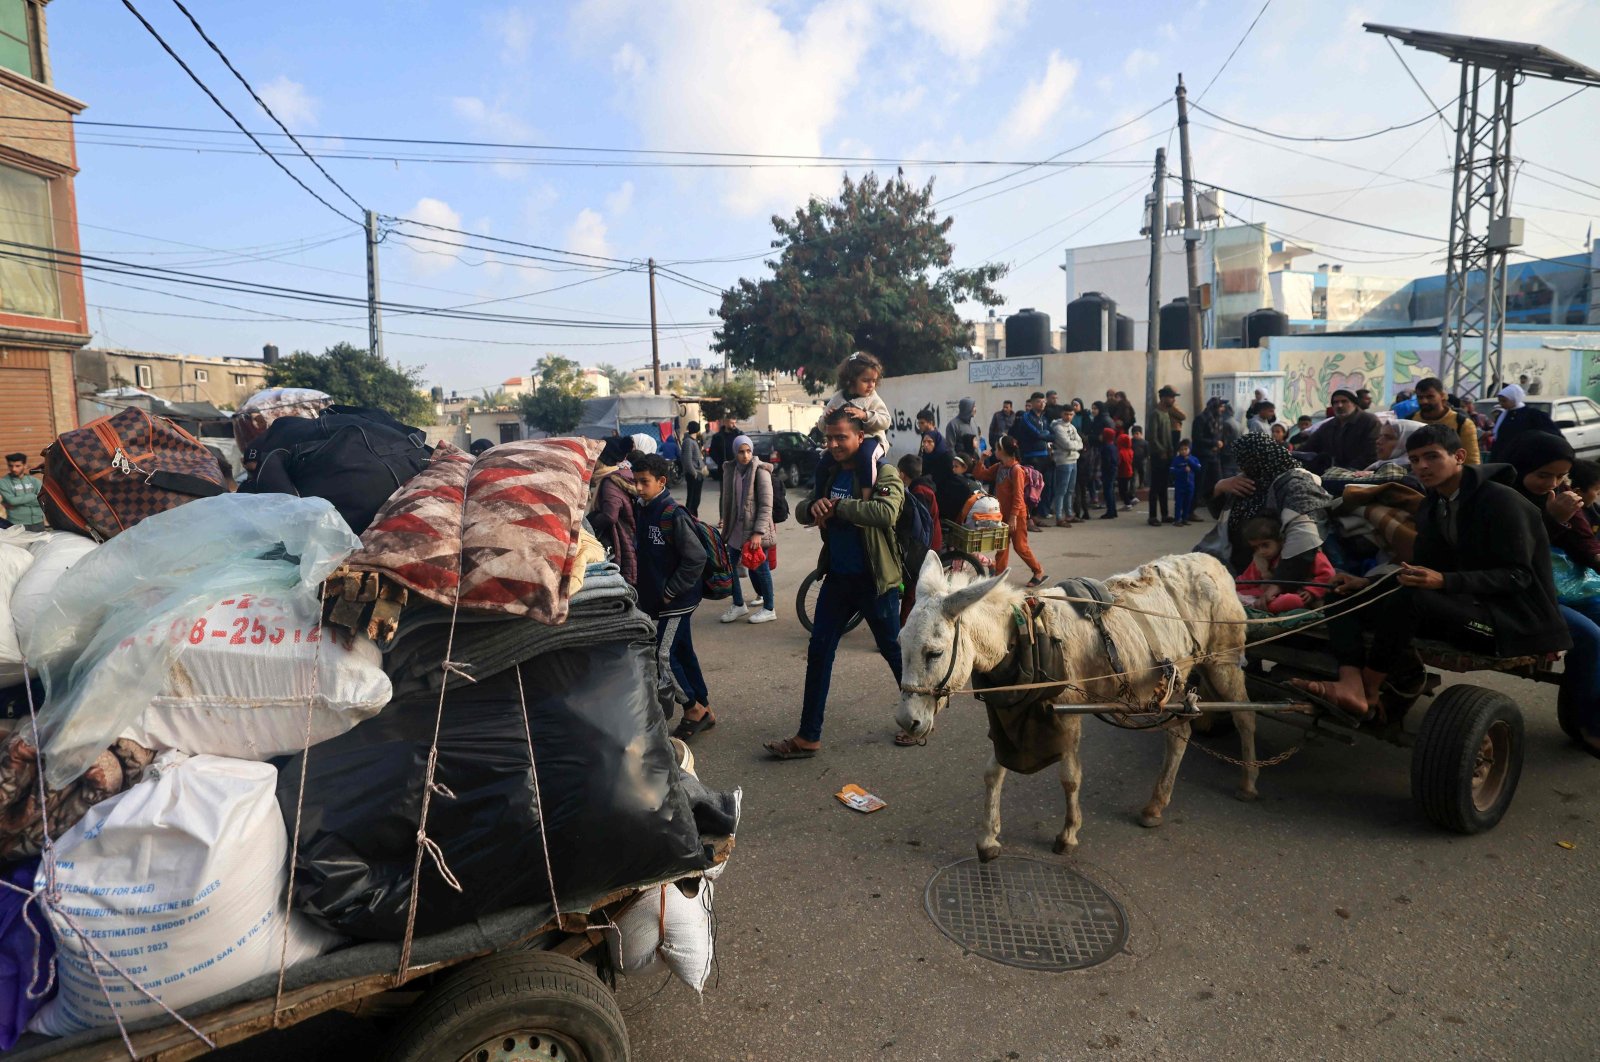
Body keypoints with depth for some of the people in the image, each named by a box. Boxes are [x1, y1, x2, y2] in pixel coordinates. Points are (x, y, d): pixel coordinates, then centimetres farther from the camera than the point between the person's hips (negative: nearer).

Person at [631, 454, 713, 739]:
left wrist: (671, 591, -17)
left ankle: (693, 709, 10)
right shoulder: (644, 511, 7)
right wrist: (645, 588, 10)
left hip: (677, 600, -8)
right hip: (658, 598, 8)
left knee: (663, 656, -7)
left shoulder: (674, 515, -18)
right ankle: (703, 711, 25)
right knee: (682, 654, 14)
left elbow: (696, 558, -22)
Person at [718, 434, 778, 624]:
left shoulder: (761, 472, -11)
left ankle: (769, 609, 19)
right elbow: (727, 501, 12)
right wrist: (725, 526, 12)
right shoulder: (730, 471, 4)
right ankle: (738, 605, 26)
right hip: (736, 528, 5)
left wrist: (758, 533, -19)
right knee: (729, 566, 8)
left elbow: (766, 505, -14)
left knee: (759, 568, 3)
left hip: (755, 530, -5)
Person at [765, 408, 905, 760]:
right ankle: (808, 737, 17)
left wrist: (836, 506, -26)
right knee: (818, 653, 7)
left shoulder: (883, 474, -13)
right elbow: (801, 511, 7)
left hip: (875, 581, -6)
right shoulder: (829, 473, 7)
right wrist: (814, 506, -16)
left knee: (894, 651, 8)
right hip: (837, 577, 6)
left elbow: (886, 512, -32)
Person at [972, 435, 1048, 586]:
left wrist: (1013, 517, -23)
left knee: (1020, 546, -1)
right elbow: (981, 475, 14)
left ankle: (1039, 571, 14)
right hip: (1003, 513, 8)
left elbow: (1018, 496, -21)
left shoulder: (1016, 469, -19)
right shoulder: (998, 467, 5)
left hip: (1016, 514, -8)